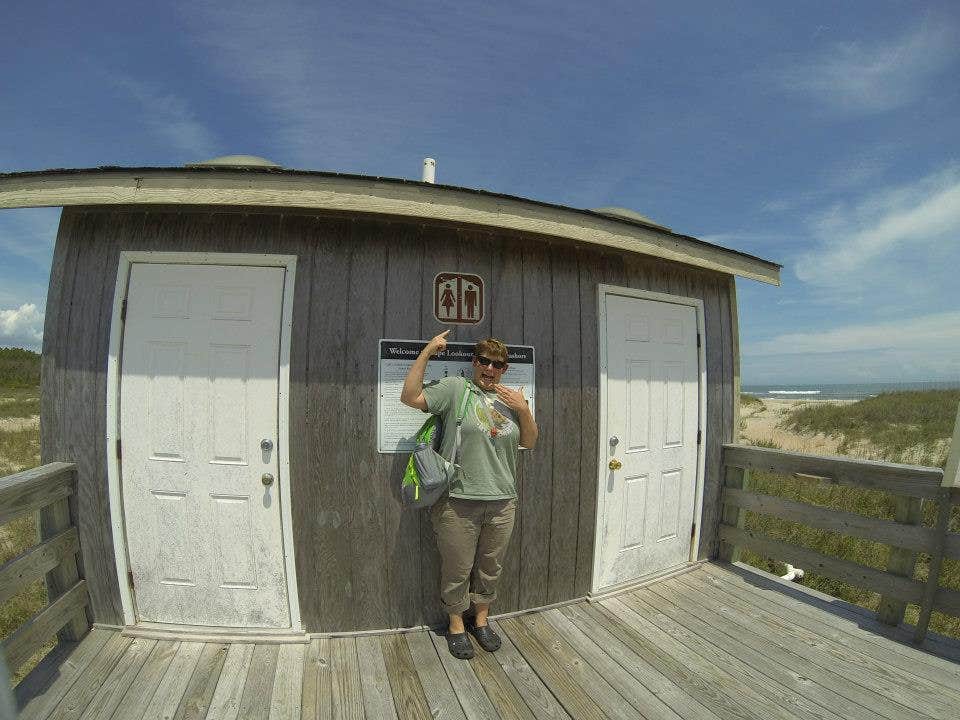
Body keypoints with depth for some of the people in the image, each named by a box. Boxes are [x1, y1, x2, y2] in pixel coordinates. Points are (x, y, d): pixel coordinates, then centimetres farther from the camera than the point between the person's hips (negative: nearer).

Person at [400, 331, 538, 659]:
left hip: (502, 502, 5)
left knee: (489, 568, 20)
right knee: (457, 570, 12)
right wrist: (427, 352, -18)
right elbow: (409, 397, -14)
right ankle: (456, 625, 37)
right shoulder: (455, 388, -6)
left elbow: (529, 442, 11)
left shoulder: (511, 398, 9)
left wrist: (524, 410, -7)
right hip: (459, 501, -4)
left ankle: (481, 619, 43)